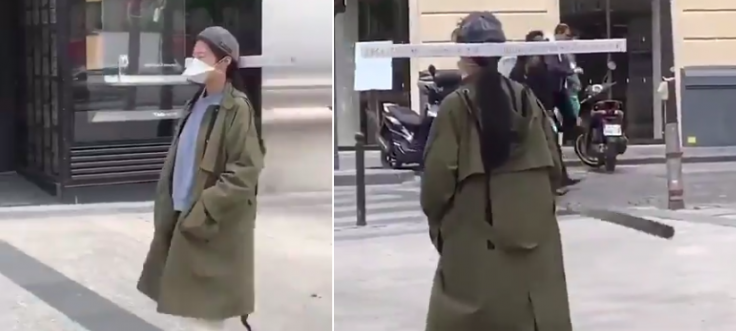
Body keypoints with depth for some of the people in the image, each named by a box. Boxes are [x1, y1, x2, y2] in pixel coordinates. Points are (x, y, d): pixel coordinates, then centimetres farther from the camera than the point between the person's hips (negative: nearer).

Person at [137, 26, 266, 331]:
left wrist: (200, 215, -21)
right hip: (183, 218, 8)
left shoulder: (237, 109, -14)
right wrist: (166, 209, 9)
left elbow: (243, 174, -20)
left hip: (212, 227, -8)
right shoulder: (197, 103, 10)